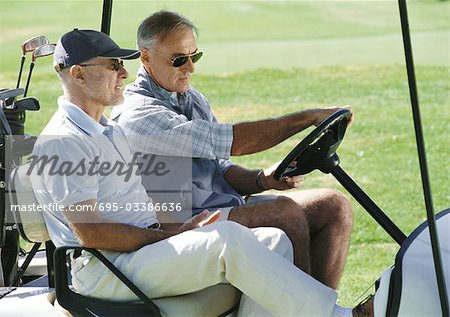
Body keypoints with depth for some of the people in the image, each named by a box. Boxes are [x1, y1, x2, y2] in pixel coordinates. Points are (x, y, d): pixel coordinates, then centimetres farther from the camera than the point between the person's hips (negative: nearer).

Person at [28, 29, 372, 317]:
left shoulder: (110, 132, 23)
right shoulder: (61, 142, -10)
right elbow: (90, 232, -18)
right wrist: (169, 235, -12)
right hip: (103, 274, -10)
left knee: (273, 240, -5)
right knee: (227, 238, -29)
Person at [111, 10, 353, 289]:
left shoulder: (193, 99, 17)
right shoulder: (136, 115, -15)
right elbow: (229, 142, -22)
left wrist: (262, 180, -6)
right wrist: (308, 118, -18)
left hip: (228, 206, 9)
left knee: (334, 206, -5)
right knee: (286, 212, -30)